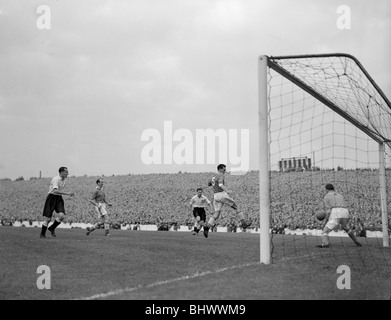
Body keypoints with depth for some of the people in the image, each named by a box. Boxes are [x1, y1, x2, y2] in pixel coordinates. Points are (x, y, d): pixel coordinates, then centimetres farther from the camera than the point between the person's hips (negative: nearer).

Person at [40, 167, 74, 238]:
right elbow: (55, 190, -32)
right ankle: (42, 234, 15)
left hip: (59, 199, 7)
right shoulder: (56, 179, -18)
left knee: (62, 216, -14)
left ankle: (52, 228, 9)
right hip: (52, 198, -7)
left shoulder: (64, 179, 9)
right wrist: (67, 193, -34)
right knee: (48, 218, -3)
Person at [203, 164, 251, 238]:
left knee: (216, 213, 4)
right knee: (236, 207, 7)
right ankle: (243, 222, 4)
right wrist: (227, 191, -38)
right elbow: (220, 185, -25)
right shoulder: (221, 175, -7)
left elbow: (209, 184, 38)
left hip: (216, 196, 7)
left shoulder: (213, 177, 20)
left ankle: (208, 226, -17)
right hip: (222, 195, -7)